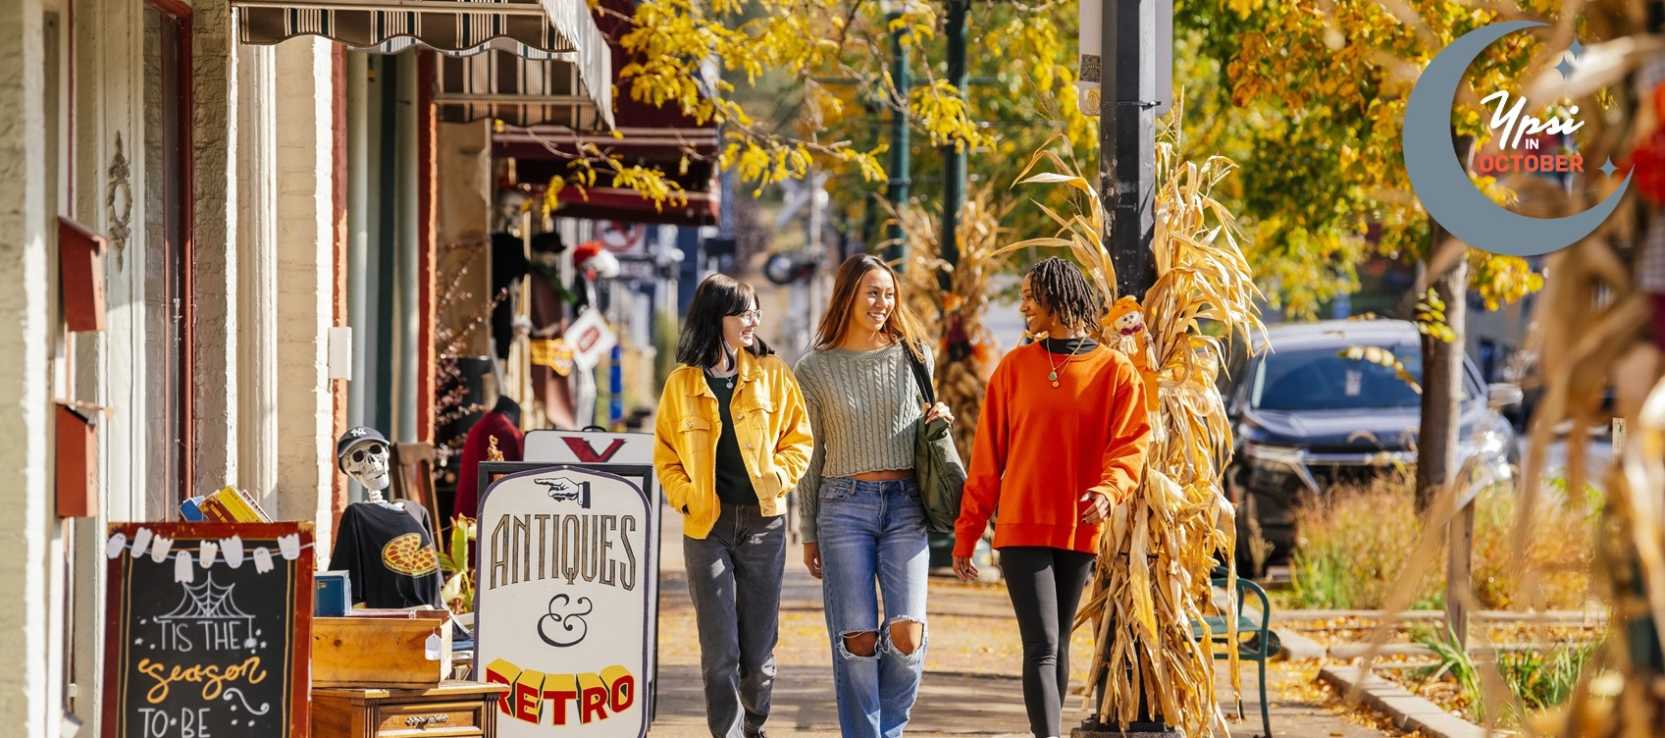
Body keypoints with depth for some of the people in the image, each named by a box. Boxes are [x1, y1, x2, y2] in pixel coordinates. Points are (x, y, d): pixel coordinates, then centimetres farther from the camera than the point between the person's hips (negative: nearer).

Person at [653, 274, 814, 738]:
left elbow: (798, 438, 8)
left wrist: (778, 477, -8)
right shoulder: (682, 382, 2)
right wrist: (684, 495, -5)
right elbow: (665, 454, 11)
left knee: (759, 646, 5)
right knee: (719, 649, -6)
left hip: (763, 521, 1)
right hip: (706, 525, -1)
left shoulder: (772, 373, 3)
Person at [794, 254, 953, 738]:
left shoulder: (913, 355, 9)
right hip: (844, 504, -1)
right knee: (857, 640, -5)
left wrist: (936, 421, -1)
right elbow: (811, 456, 9)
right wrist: (808, 534, 9)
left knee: (907, 635, -10)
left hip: (904, 504, 1)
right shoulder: (816, 369, 4)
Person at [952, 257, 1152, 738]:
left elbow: (1130, 444, -4)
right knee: (1042, 646, -11)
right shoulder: (1016, 366, 6)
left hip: (1079, 530, 1)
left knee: (1057, 645, 10)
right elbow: (988, 455, 7)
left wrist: (1108, 490, -25)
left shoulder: (1115, 371, 3)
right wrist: (966, 532, 4)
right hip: (1022, 526, -1)